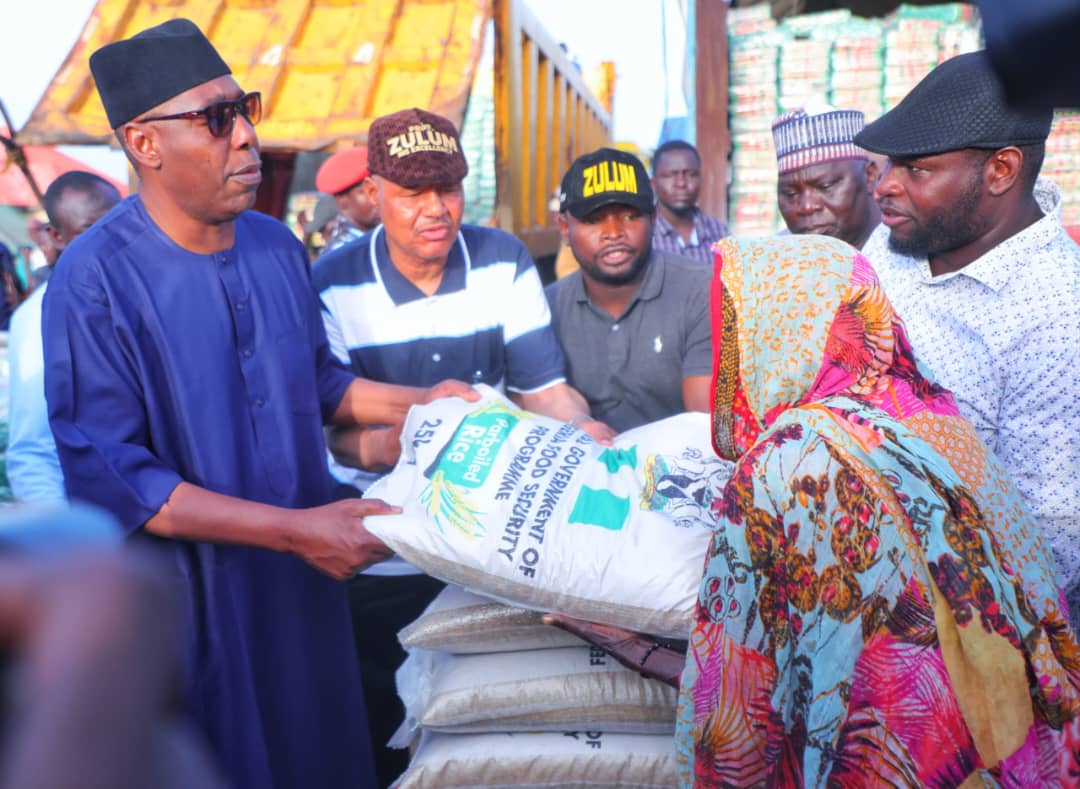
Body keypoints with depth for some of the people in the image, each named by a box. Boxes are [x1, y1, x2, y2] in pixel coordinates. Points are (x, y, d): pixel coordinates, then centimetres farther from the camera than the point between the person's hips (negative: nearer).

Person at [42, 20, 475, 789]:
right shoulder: (95, 281, -18)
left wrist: (421, 404, 0)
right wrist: (294, 530, -25)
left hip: (305, 583, 6)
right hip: (190, 606, -5)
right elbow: (109, 476, -22)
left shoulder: (278, 247, 2)